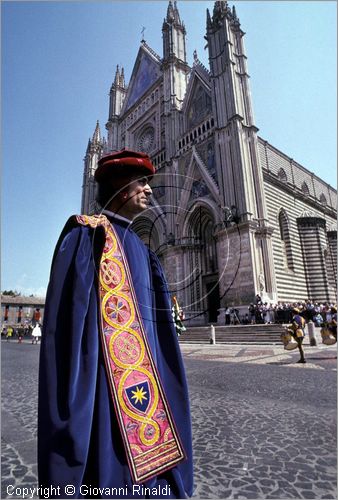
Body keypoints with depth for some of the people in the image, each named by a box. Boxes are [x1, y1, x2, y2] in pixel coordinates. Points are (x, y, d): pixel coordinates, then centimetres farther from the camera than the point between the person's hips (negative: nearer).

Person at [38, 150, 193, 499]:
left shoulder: (137, 245, 17)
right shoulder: (88, 232, -8)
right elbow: (69, 313, -17)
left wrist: (160, 381, 17)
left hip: (144, 375, 8)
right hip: (105, 383, -8)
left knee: (145, 466, 18)